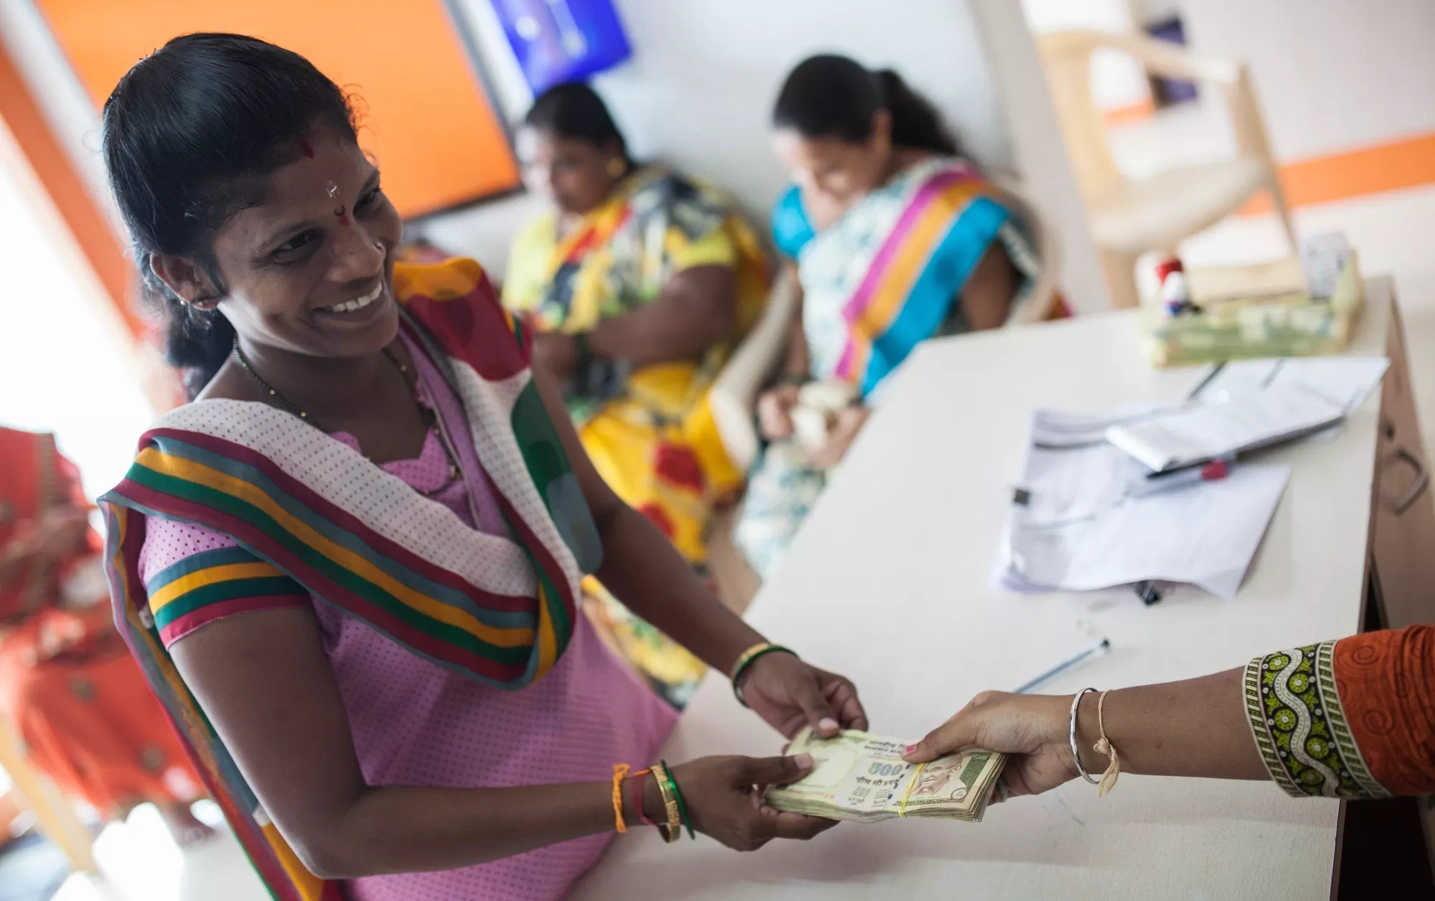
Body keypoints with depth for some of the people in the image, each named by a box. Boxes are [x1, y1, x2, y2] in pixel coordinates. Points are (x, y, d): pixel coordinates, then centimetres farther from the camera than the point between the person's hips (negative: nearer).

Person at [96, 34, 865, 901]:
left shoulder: (455, 317, -12)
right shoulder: (212, 522, -27)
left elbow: (603, 519, -1)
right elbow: (330, 829, -22)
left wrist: (752, 658, -15)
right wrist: (651, 801, -24)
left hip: (637, 748, 5)